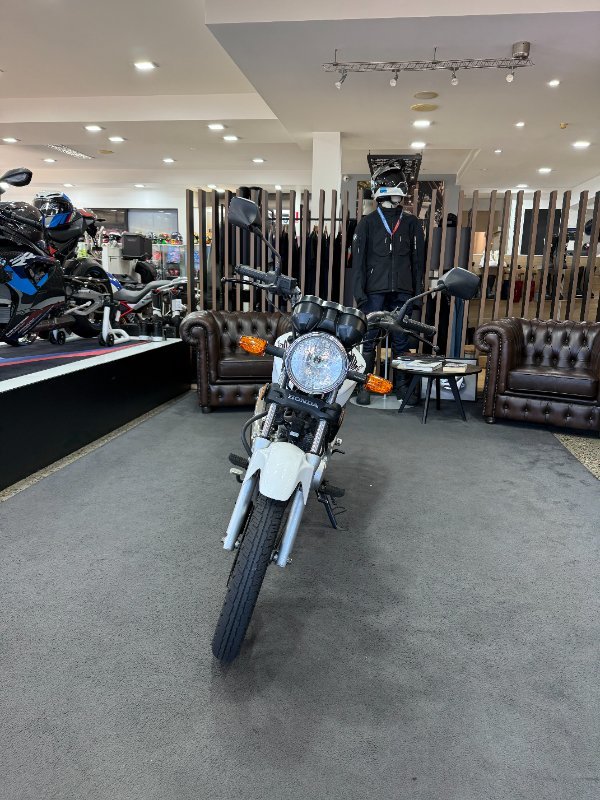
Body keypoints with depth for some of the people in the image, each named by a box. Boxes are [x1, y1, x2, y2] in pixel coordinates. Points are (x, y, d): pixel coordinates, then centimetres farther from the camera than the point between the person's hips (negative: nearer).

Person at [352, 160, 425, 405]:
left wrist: (417, 294, 5)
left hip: (403, 292, 2)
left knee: (401, 341, 6)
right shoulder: (368, 222, 7)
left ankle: (402, 385, 16)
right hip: (375, 292, -2)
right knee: (368, 339, -1)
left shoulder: (411, 223, 12)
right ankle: (364, 385, 8)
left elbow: (418, 261, 12)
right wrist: (360, 292, -7)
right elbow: (358, 259, 3)